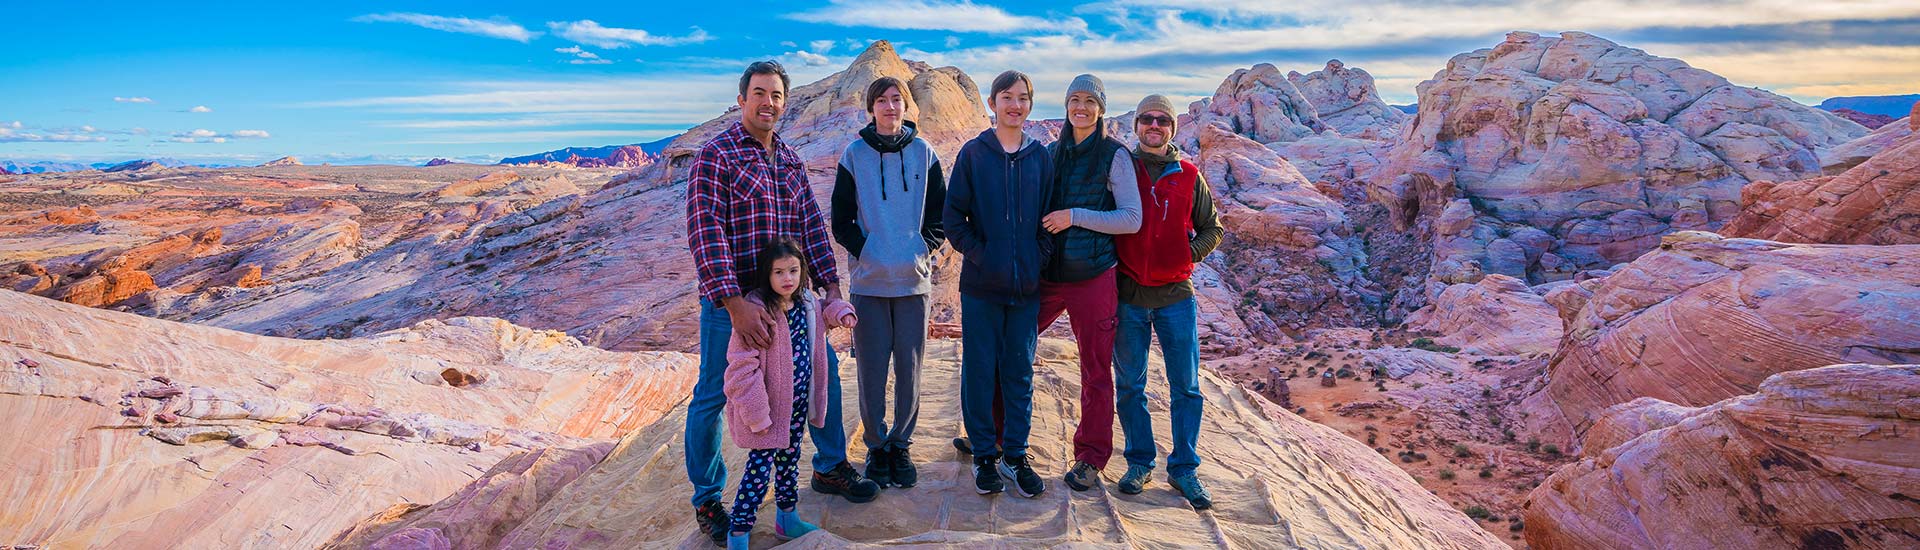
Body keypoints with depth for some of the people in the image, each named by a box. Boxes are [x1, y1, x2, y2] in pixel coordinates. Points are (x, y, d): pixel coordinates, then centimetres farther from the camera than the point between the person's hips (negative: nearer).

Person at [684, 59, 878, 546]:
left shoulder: (790, 160, 10)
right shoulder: (716, 154, -11)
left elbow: (811, 224, 11)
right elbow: (705, 232, -19)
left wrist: (831, 287, 3)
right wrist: (735, 303, -26)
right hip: (730, 301, -6)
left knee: (823, 370, 14)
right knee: (712, 398, 4)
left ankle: (830, 467, 33)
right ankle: (706, 500, 22)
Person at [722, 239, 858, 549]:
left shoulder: (806, 302, 1)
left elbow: (822, 309, 28)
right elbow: (742, 366, -23)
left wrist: (839, 311, 4)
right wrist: (756, 414, -24)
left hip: (799, 402, 7)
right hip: (768, 406, -7)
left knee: (789, 460, 21)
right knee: (760, 468, -2)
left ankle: (787, 519, 39)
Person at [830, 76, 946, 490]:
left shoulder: (923, 152, 5)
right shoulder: (855, 154, 2)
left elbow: (940, 212, 9)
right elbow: (840, 218, 4)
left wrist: (925, 250, -1)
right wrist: (864, 252, -6)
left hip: (914, 280, 1)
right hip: (868, 280, -1)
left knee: (909, 369, 6)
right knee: (871, 370, 3)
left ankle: (901, 444, 21)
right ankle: (876, 446, 19)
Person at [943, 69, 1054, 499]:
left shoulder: (1041, 157, 7)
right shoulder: (973, 153, 0)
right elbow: (953, 215, -1)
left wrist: (1039, 258, -3)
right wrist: (978, 253, -10)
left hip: (1027, 285, 2)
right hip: (982, 285, -2)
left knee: (1020, 371, 9)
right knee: (979, 370, 5)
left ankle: (1015, 454, 22)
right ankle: (984, 455, 19)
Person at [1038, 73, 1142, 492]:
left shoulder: (1115, 155, -3)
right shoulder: (1051, 152, 12)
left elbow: (1132, 219, -9)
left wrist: (1075, 216, -15)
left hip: (1092, 276, -5)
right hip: (1045, 273, 5)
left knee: (1095, 371, 3)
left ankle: (1090, 458, 18)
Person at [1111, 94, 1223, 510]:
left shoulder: (1188, 176, 6)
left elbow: (1212, 227, 13)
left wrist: (1189, 253, -3)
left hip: (1176, 293, 1)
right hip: (1128, 293, 0)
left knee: (1186, 386, 2)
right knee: (1130, 385, 7)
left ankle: (1184, 468, 15)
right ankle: (1139, 462, 21)